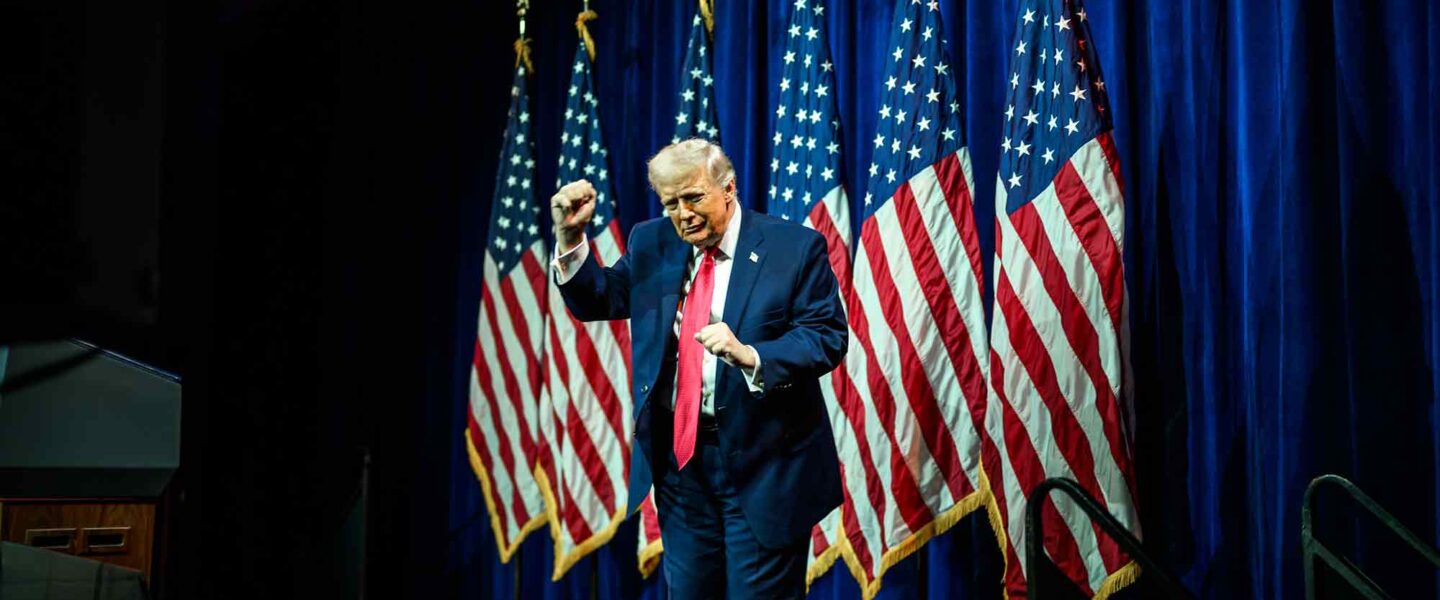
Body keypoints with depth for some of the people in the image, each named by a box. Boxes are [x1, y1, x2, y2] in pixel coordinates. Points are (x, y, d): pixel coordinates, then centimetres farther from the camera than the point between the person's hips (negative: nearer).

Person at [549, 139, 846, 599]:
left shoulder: (795, 247, -8)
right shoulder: (651, 243, 6)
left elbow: (827, 338, -13)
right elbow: (597, 302, 10)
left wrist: (750, 355, -28)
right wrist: (571, 235, -5)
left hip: (763, 457, -4)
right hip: (677, 452, 5)